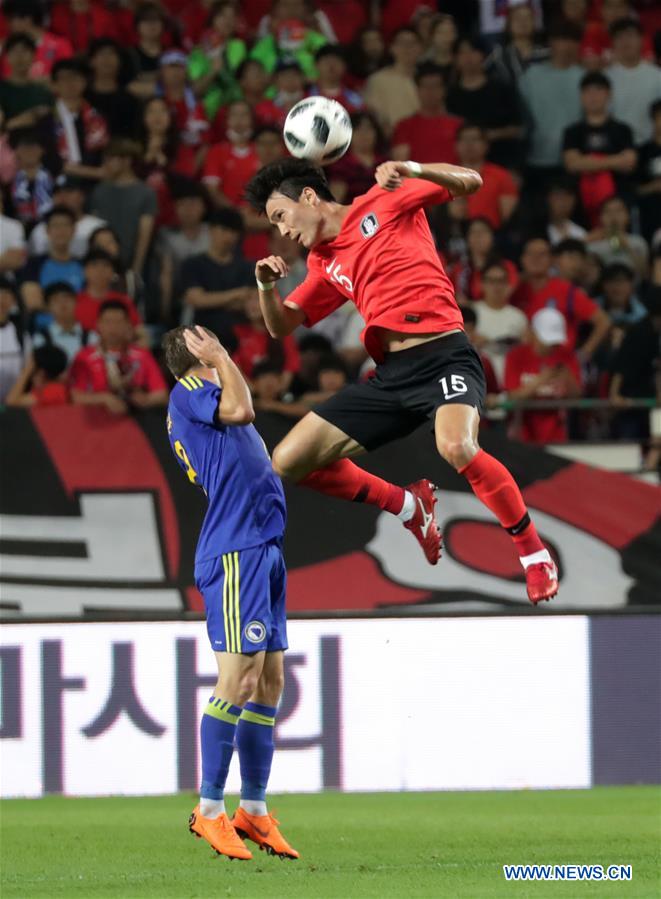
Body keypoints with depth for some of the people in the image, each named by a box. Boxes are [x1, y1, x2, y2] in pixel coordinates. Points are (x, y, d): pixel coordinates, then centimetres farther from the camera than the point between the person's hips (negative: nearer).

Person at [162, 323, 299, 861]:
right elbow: (240, 410, -18)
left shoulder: (204, 400, 23)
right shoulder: (186, 392, -4)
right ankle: (210, 810, -11)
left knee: (269, 680, 9)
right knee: (239, 677, -13)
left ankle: (254, 811, 13)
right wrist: (220, 357, -6)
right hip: (234, 550, -10)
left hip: (262, 549, 10)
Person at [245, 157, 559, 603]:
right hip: (390, 376, 8)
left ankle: (535, 552, -17)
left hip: (443, 355, -8)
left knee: (457, 447, -37)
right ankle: (407, 505, 21)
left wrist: (410, 170, -23)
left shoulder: (382, 203, 3)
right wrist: (267, 286, 5)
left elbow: (470, 181, -4)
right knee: (289, 462, 2)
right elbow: (281, 325, 27)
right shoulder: (324, 263, 22)